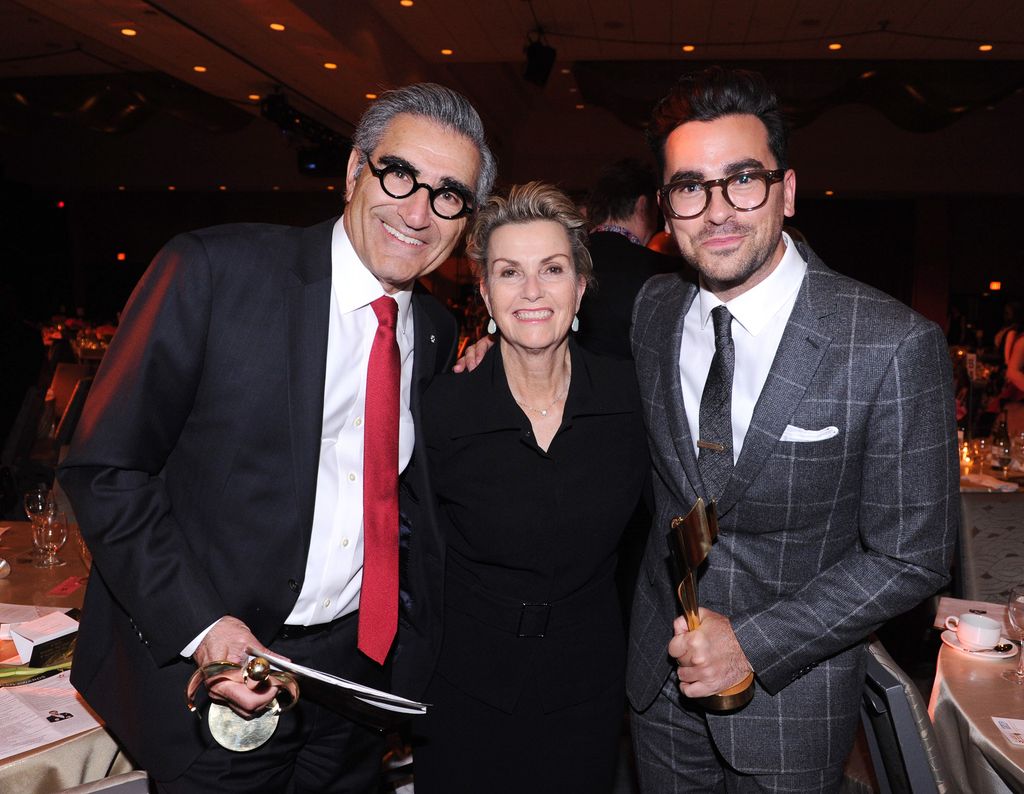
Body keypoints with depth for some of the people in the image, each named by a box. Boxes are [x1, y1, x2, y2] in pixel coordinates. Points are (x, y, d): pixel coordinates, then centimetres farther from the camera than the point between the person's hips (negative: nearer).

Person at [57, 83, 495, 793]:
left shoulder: (438, 334, 2)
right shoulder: (212, 271, -15)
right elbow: (105, 468, -14)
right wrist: (199, 627, -19)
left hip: (358, 668, 5)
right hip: (202, 675, -4)